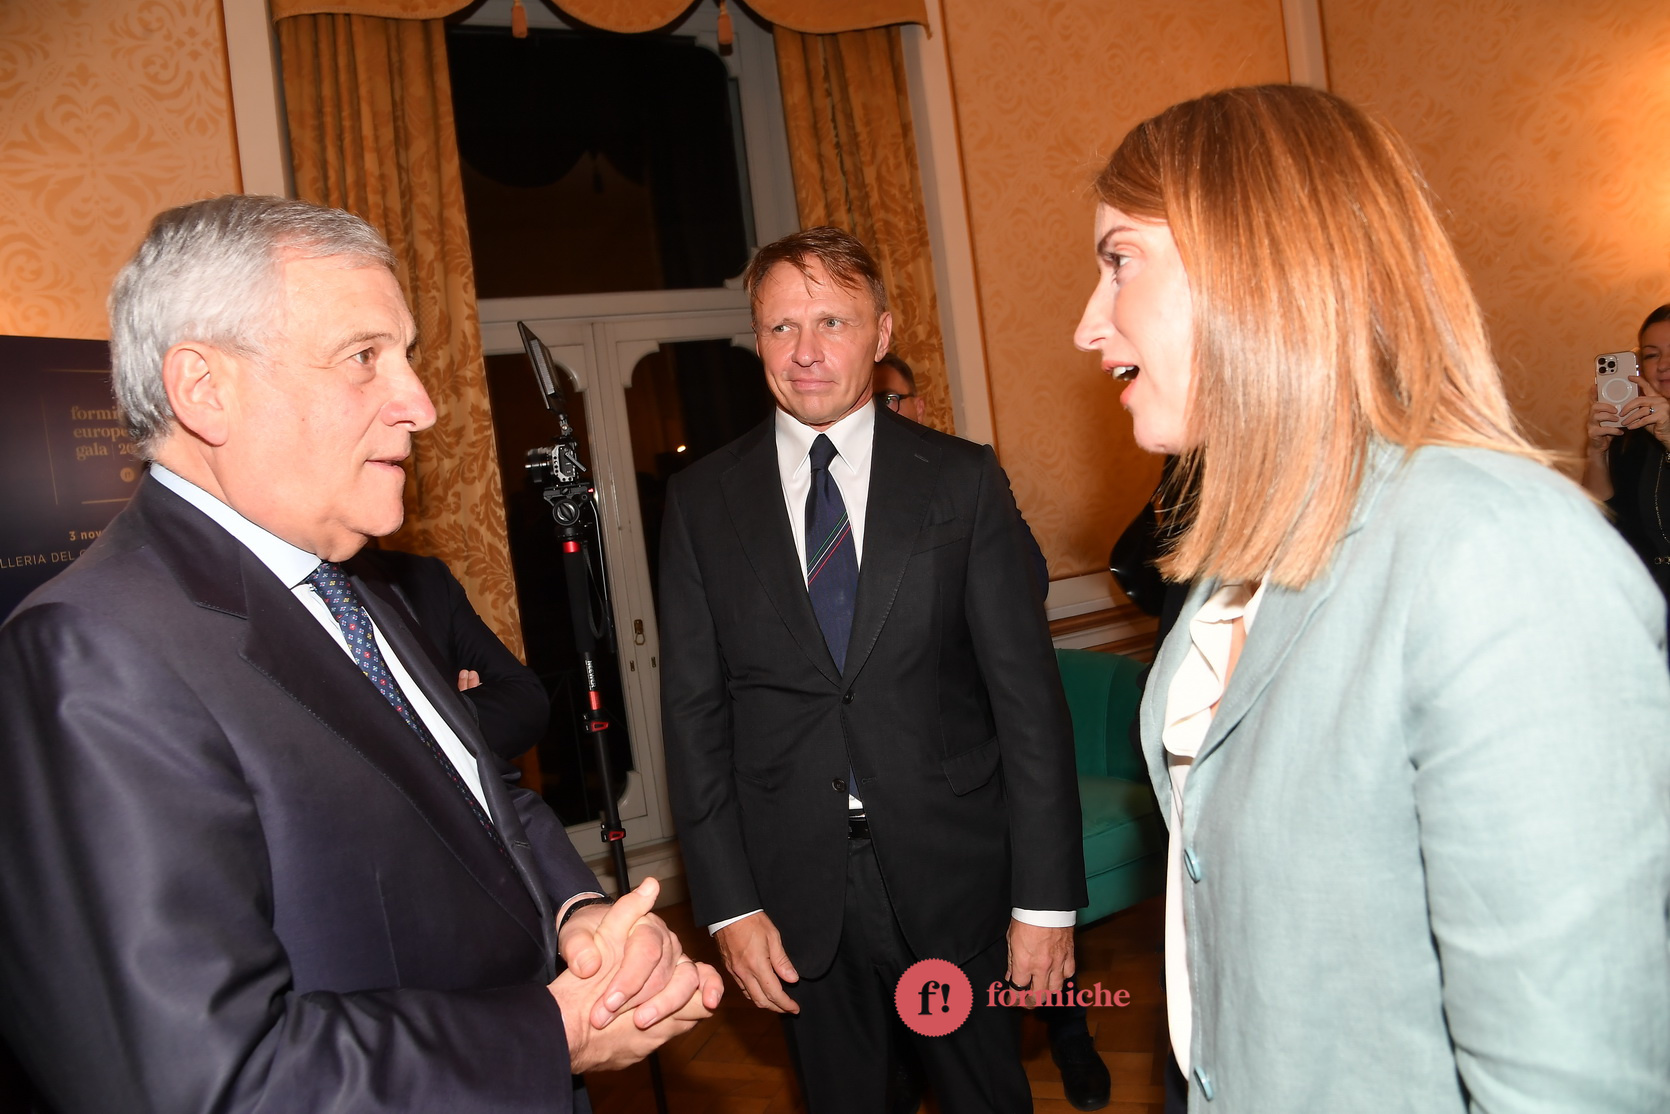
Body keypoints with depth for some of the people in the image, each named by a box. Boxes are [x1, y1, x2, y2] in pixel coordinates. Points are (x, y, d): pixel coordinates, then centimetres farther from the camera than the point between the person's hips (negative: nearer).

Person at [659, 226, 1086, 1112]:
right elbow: (694, 708, 0)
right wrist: (728, 903, -4)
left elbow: (1027, 693, -5)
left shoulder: (962, 480, -4)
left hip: (949, 870, 0)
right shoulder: (702, 500, -1)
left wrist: (1046, 897, -7)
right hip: (794, 881, 1)